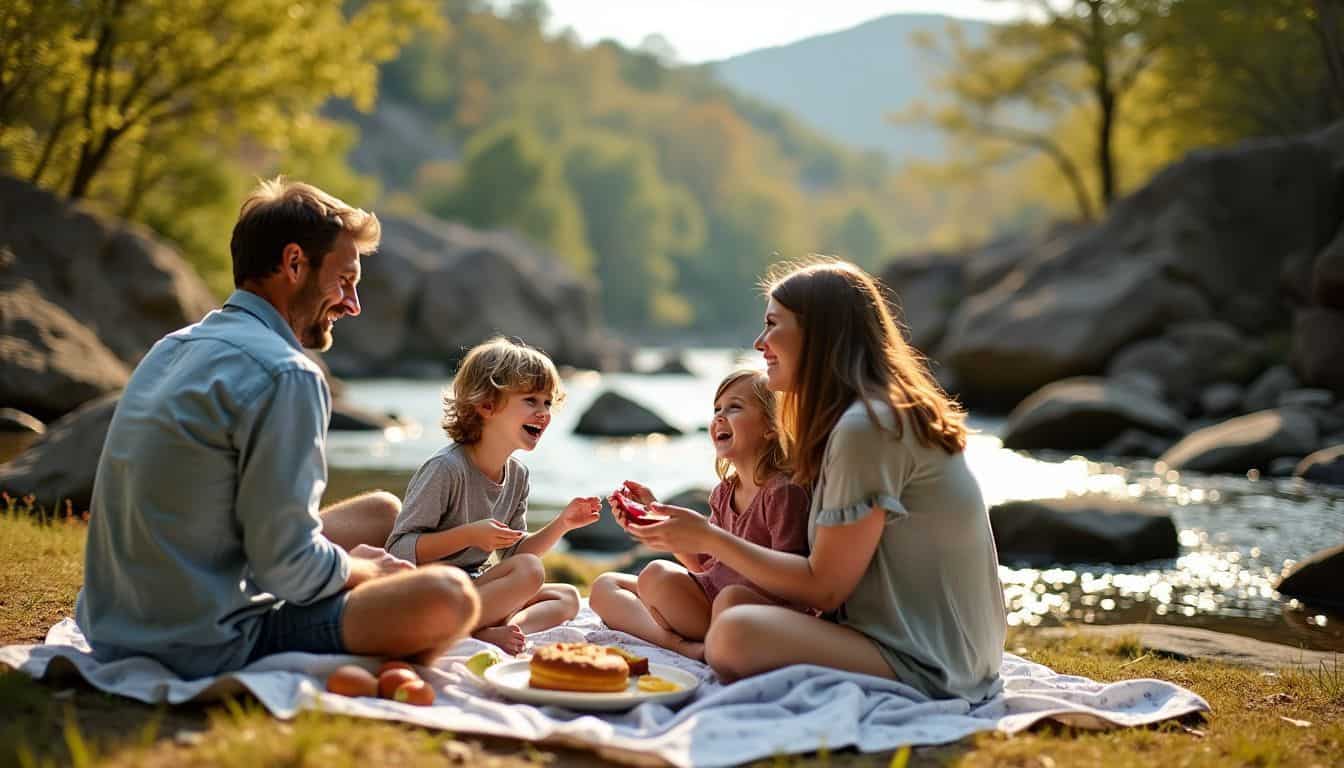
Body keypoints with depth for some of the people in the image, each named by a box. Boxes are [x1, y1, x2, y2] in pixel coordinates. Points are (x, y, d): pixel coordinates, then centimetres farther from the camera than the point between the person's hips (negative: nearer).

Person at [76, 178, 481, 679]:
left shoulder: (172, 349, 12)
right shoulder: (284, 377, -17)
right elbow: (288, 567, -19)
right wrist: (366, 571, 2)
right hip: (208, 651, -10)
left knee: (381, 509, 21)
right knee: (448, 596, -21)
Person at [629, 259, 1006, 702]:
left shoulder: (865, 427, -17)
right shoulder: (887, 413, 15)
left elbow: (824, 588, -14)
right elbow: (833, 570, 11)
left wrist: (709, 540, -6)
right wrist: (713, 543, 9)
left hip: (926, 669, -10)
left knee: (736, 636, -29)